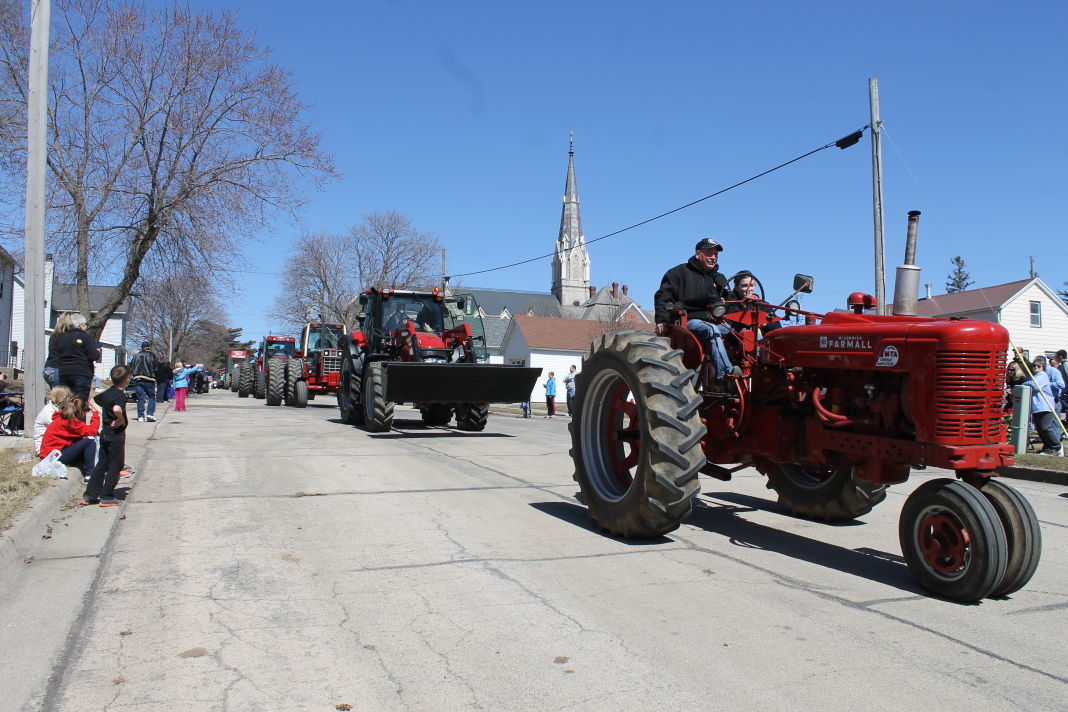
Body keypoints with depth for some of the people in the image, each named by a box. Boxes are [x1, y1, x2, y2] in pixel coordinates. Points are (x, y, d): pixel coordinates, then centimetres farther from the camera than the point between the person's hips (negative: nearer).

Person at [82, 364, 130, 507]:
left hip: (105, 432, 8)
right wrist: (122, 420, -19)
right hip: (116, 434, -8)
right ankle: (107, 497, 3)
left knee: (101, 464, 14)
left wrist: (102, 412, 15)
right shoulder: (121, 395, -17)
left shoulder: (107, 392, 9)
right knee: (115, 466, 1)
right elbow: (116, 409, -36)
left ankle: (89, 495, 16)